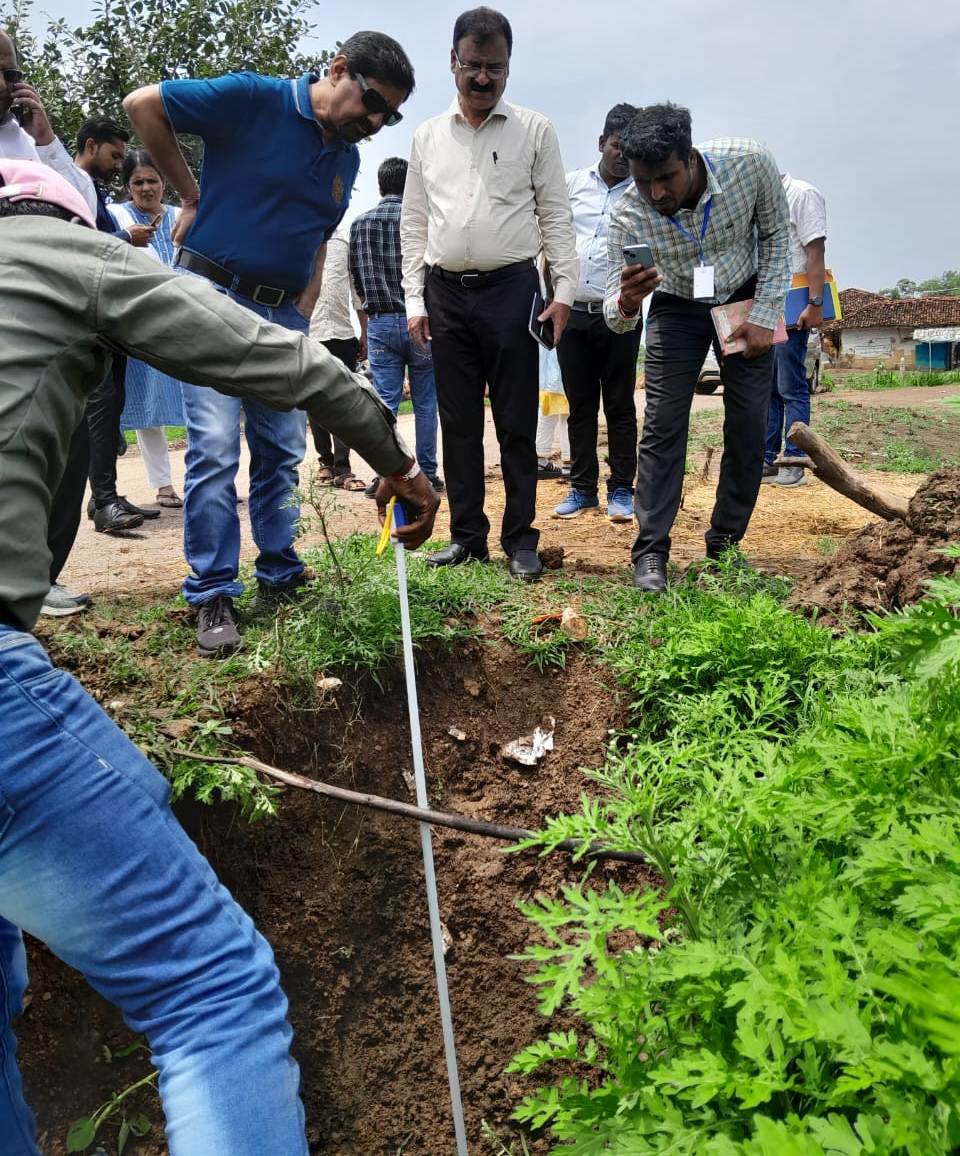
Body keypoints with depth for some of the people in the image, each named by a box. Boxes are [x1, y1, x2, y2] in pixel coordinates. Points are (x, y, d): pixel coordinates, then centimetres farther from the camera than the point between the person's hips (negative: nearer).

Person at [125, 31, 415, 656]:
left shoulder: (348, 159, 10)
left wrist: (304, 313, 9)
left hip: (285, 312, 6)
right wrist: (192, 197, -2)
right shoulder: (254, 99, -10)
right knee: (216, 448, -10)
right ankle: (214, 596, -2)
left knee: (283, 452, 8)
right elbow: (143, 105, -6)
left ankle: (280, 579, 19)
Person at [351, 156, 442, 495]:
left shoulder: (360, 223, 6)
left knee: (385, 403, 3)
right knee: (425, 403, 5)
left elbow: (356, 275, 10)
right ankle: (428, 475, 8)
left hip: (380, 322, 2)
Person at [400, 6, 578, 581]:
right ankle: (467, 535, 15)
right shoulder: (428, 137, 12)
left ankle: (521, 539, 7)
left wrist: (565, 289, -7)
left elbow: (556, 216, 3)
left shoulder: (534, 131, 5)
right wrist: (415, 301, 3)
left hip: (511, 289, -2)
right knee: (458, 422, 6)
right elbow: (414, 225, 11)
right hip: (446, 293, 3)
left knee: (516, 424, -1)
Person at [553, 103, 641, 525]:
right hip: (572, 312, 2)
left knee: (620, 407, 3)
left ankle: (621, 490, 9)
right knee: (580, 406, 7)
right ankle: (582, 488, 15)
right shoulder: (572, 184, 8)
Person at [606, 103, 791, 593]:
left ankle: (725, 543, 9)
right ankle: (650, 552, -10)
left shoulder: (750, 163, -27)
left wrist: (764, 315, -14)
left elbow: (776, 236, -8)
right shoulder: (628, 217, -27)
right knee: (662, 424, -13)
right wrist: (625, 305, -48)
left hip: (746, 299, 1)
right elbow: (614, 317, -24)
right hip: (677, 309, -1)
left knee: (748, 426, -4)